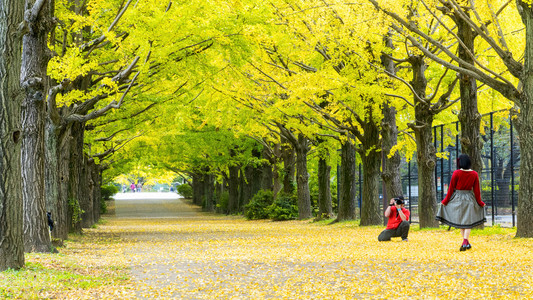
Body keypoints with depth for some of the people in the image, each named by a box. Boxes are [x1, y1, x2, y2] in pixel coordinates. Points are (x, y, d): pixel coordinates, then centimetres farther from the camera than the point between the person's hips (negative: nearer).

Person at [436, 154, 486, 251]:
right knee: (468, 221, 7)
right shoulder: (474, 174, -5)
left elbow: (451, 188, -7)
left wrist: (445, 201, 3)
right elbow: (477, 190, -1)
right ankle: (465, 242, -8)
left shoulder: (456, 173, -12)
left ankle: (466, 243, 13)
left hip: (457, 198, -1)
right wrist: (480, 202, 11)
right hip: (469, 198, 1)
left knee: (460, 221, 12)